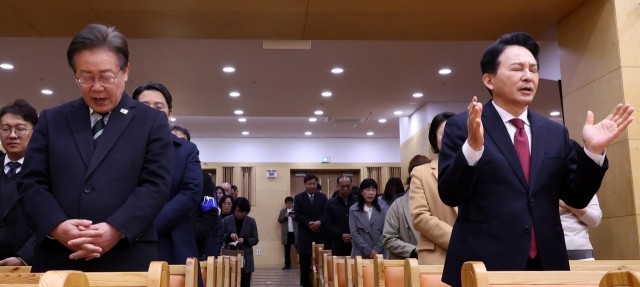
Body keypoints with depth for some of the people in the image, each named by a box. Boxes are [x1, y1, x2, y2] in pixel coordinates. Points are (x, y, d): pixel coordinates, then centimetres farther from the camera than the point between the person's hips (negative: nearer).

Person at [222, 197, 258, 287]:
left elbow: (255, 240, 2)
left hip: (246, 259, 0)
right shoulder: (226, 220, 2)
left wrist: (245, 240, -16)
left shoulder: (251, 221, 2)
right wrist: (229, 235, -17)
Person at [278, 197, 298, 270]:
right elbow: (279, 220, 5)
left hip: (295, 233, -2)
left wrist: (294, 217, -20)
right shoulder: (283, 211, 14)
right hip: (286, 233, 3)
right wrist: (285, 216, -12)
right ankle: (287, 265, 10)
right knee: (287, 250, 6)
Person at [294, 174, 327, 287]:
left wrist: (319, 223, -19)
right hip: (305, 234, -1)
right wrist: (309, 223, -19)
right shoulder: (298, 197, 5)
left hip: (320, 234, 1)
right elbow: (298, 214, -6)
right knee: (305, 264, 5)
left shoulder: (323, 197, 8)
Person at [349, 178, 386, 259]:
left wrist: (376, 250, -11)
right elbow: (354, 233, -4)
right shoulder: (353, 210, 2)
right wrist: (368, 251, -11)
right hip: (360, 254, -1)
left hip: (379, 254, 1)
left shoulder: (382, 210, 8)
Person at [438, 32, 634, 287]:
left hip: (547, 263, 4)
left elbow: (576, 198, 8)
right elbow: (449, 196, -11)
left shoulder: (556, 133, 9)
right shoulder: (461, 126, -4)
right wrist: (472, 146, -25)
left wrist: (593, 150, -6)